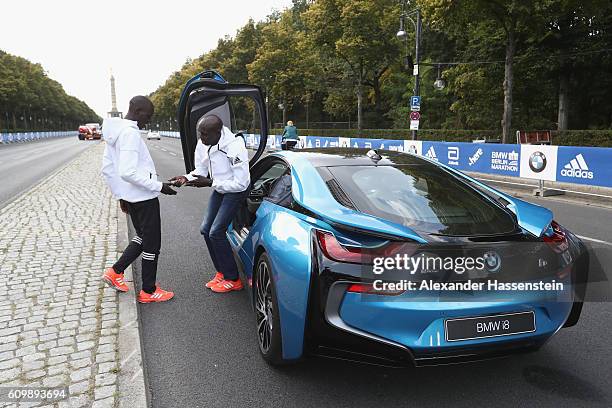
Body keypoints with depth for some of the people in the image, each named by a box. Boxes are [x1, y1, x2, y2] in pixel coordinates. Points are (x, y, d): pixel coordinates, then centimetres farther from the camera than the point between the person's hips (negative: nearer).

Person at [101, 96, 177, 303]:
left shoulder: (115, 132, 10)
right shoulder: (130, 133, -20)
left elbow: (107, 169, 16)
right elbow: (128, 173, -28)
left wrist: (121, 195, 20)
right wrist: (159, 186, -21)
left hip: (130, 197, 9)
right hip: (144, 198, -9)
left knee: (142, 237, 24)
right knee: (152, 244, 4)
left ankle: (115, 272, 24)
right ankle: (148, 292, 15)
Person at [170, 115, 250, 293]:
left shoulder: (235, 147, -32)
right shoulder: (203, 144, -10)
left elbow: (241, 183, -29)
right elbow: (201, 170, 4)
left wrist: (210, 183, -31)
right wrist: (187, 178, -17)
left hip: (236, 190, -8)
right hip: (219, 188, 8)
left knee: (216, 232, -13)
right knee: (205, 229, 8)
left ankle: (233, 280, 2)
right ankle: (221, 272, 23)